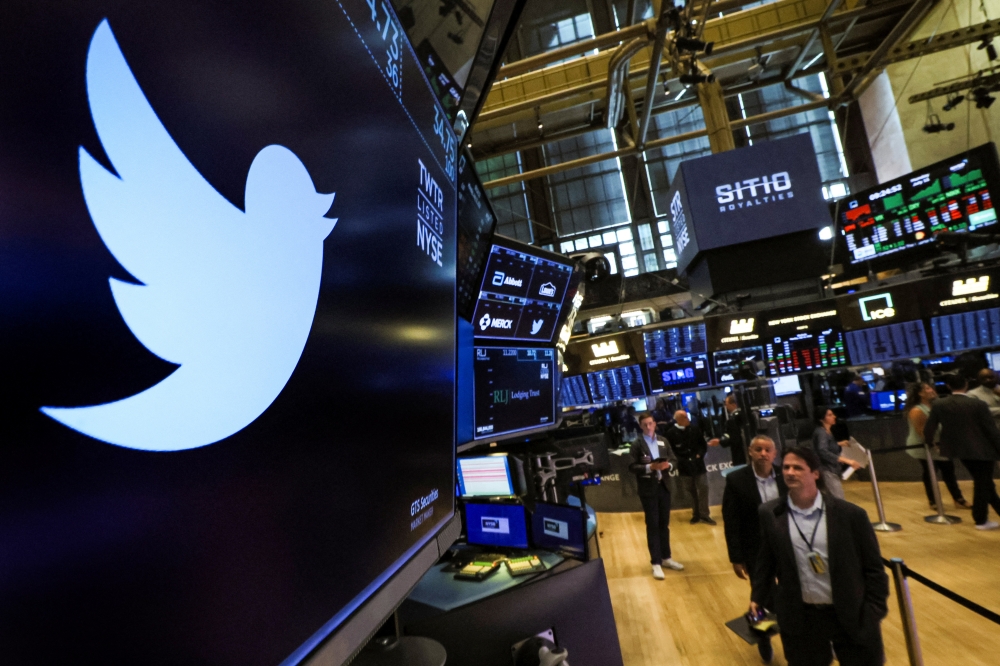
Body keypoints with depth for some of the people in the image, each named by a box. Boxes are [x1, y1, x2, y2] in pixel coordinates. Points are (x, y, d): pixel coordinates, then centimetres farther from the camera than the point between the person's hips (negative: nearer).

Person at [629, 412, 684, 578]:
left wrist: (668, 465, -15)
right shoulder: (636, 444, -7)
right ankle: (656, 563, 11)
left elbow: (674, 460, 6)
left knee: (664, 524, 15)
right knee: (652, 526, 3)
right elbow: (632, 467, -12)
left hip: (663, 487, 4)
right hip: (648, 489, -4)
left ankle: (666, 557, 30)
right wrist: (650, 467, -24)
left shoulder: (663, 441, 7)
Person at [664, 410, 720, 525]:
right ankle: (696, 514, 24)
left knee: (703, 489, 3)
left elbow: (703, 444, 5)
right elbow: (671, 451, -4)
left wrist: (700, 455, -8)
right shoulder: (671, 432, -9)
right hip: (684, 466, -2)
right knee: (691, 491, 10)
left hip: (698, 464, 2)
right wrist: (680, 460, -9)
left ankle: (704, 515, 15)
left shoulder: (694, 427, -1)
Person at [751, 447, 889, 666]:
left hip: (852, 616, 0)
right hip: (799, 619, 1)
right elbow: (765, 563, 3)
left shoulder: (850, 514, -10)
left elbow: (873, 568, -2)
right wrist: (758, 599, 4)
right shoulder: (770, 514, -7)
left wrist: (873, 614, -5)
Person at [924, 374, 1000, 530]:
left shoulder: (938, 405, -6)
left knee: (982, 483, 21)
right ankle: (981, 520, 16)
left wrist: (930, 442, 18)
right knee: (983, 484, 9)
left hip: (960, 449, 4)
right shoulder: (978, 404, -15)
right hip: (982, 450, -3)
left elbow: (929, 428, -1)